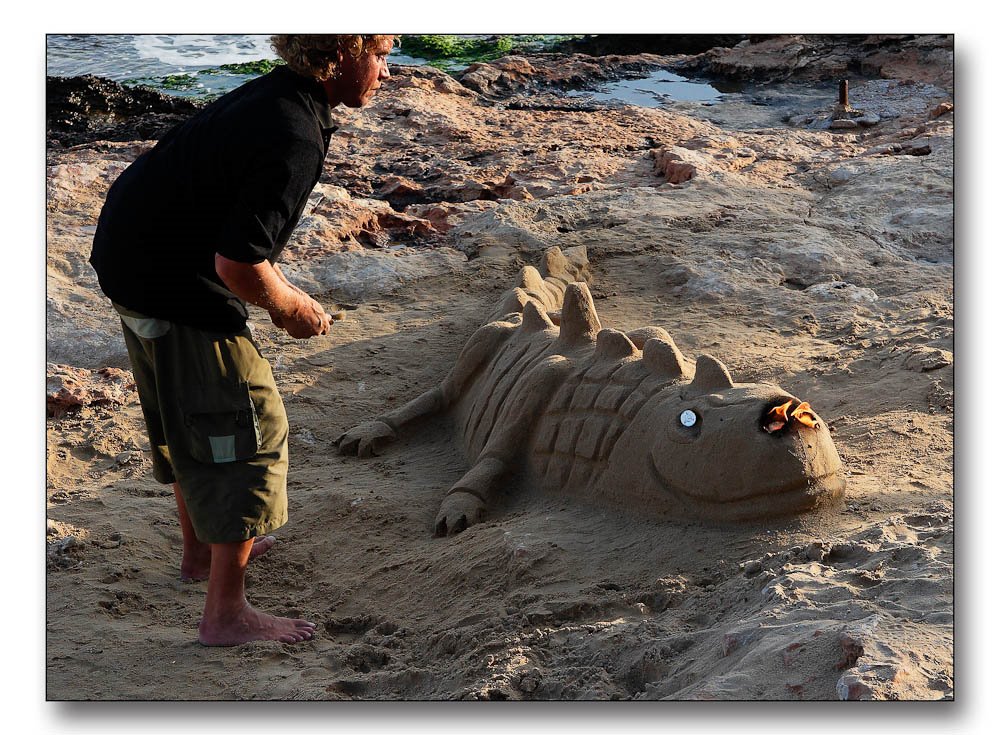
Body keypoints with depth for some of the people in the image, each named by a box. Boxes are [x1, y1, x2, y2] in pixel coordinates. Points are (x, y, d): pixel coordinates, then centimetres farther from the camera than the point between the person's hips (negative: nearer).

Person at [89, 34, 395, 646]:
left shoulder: (273, 97, 5)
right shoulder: (294, 141, -26)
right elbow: (238, 264, -28)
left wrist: (278, 289, 10)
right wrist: (293, 308, -11)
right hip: (176, 289, -10)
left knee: (189, 418, 25)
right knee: (245, 430, -2)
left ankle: (202, 549, 45)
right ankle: (226, 612, 5)